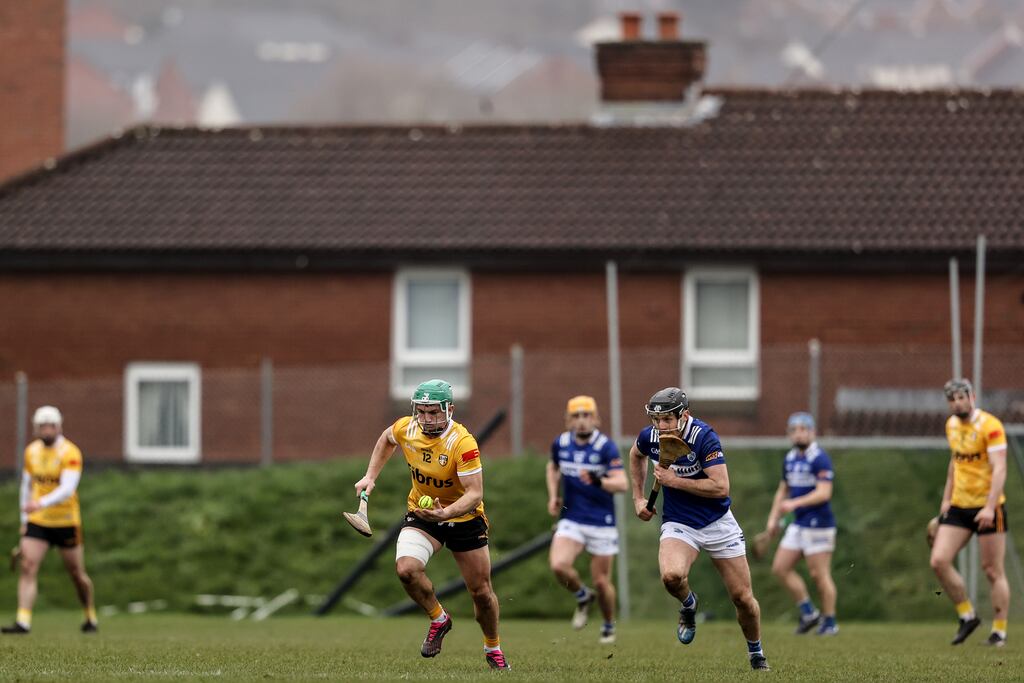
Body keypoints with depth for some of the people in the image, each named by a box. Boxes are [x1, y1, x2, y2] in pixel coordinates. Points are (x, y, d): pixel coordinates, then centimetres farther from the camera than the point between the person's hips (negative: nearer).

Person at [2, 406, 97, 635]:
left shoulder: (70, 453, -13)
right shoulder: (32, 452, 6)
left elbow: (67, 489, -26)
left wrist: (41, 504, -40)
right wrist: (24, 520, 16)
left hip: (65, 521, -4)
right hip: (37, 522, 4)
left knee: (77, 574, 8)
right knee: (27, 568, -13)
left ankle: (91, 617, 30)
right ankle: (23, 621, -19)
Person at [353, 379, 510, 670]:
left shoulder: (462, 443, -28)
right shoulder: (405, 428, -13)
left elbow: (475, 492, -30)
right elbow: (386, 440, 13)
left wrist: (446, 512, -46)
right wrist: (370, 477, 6)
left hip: (463, 518, -3)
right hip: (421, 514, 3)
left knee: (481, 592, 4)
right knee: (406, 569, -26)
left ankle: (493, 648, 32)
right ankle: (438, 619, 2)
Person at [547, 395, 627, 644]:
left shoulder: (606, 446, -12)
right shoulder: (560, 444, 2)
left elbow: (622, 483, -21)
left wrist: (598, 482, -39)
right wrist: (553, 496, 11)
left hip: (602, 523, -3)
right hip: (571, 519, 3)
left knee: (601, 582, 2)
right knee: (558, 565, -22)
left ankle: (609, 625, 31)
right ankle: (583, 597, 10)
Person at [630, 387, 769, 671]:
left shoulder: (704, 437, -22)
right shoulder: (649, 437, -8)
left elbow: (721, 487, -26)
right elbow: (636, 455, 18)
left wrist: (675, 481, -25)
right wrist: (638, 497, 14)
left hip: (718, 523, -2)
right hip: (679, 526, 2)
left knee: (743, 598, 3)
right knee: (671, 576, -30)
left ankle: (756, 653, 30)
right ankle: (688, 605, 5)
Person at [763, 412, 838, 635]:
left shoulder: (820, 459, -13)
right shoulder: (790, 459, 13)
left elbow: (824, 493, -22)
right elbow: (783, 490, 23)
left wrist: (794, 503, -29)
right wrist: (774, 518, 14)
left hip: (818, 525, -9)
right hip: (798, 524, 9)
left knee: (819, 574, -5)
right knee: (780, 568, 4)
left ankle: (830, 622, 5)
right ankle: (808, 612, 12)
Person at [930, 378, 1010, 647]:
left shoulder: (990, 426, -14)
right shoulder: (951, 425, 10)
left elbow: (999, 469, -19)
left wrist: (990, 507, -28)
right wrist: (946, 498, 19)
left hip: (987, 507, -7)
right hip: (958, 506, 7)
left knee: (993, 571, -2)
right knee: (939, 561, -6)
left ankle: (1000, 631, 7)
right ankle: (967, 616, 9)